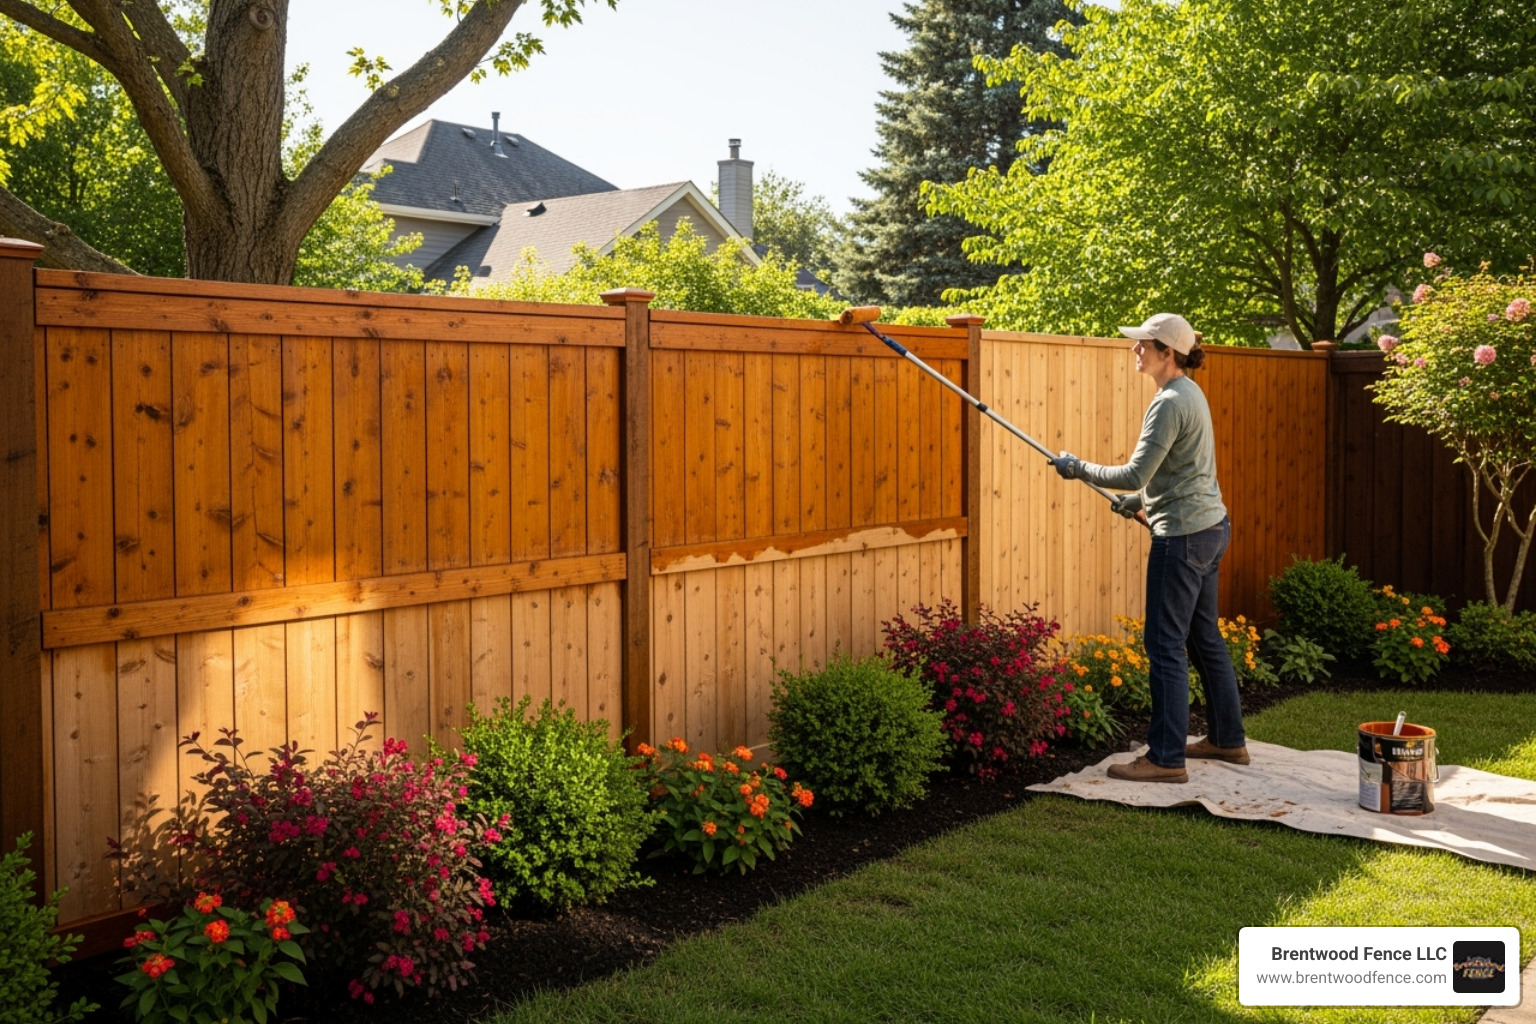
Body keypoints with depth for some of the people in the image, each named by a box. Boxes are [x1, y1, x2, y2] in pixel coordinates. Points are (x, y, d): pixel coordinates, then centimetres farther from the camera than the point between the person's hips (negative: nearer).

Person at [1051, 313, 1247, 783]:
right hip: (1211, 527, 11)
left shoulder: (1169, 403, -19)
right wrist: (1140, 500, 23)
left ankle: (1166, 758, 0)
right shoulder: (1190, 393, 13)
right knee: (1204, 637, 18)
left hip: (1183, 536, -11)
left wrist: (1078, 468, -11)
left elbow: (1134, 474, -22)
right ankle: (1228, 739, 29)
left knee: (1165, 646, -5)